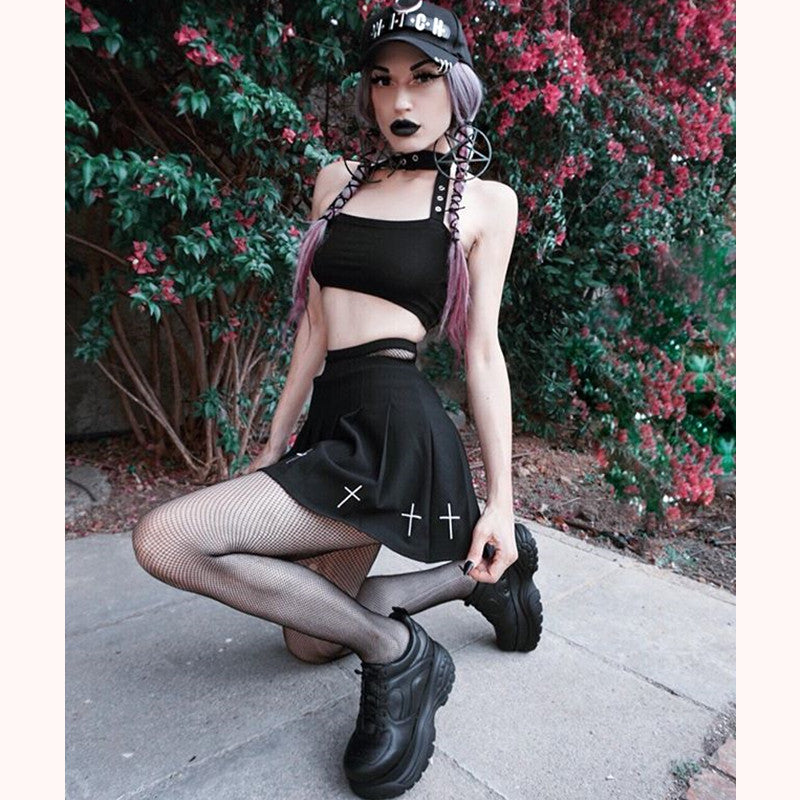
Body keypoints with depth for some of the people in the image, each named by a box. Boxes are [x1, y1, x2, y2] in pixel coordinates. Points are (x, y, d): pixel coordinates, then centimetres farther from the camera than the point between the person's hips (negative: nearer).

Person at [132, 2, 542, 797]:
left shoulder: (485, 201, 2)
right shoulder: (337, 181, 15)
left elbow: (481, 352, -1)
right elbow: (316, 324, 14)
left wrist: (501, 499, -4)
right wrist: (274, 447, 15)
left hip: (394, 430, -7)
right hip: (332, 423, 7)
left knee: (164, 539, -18)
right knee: (308, 639, 17)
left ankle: (393, 651, -5)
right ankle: (480, 573, 25)